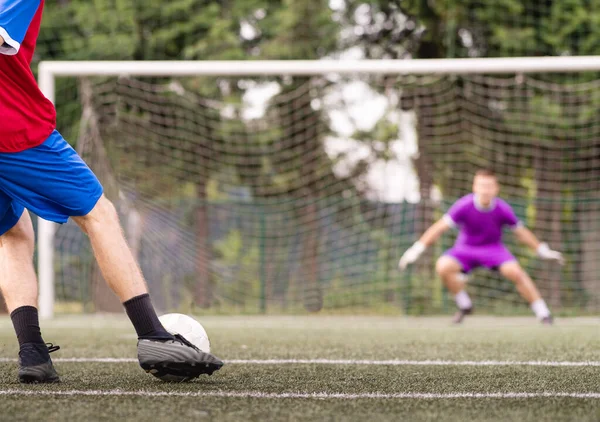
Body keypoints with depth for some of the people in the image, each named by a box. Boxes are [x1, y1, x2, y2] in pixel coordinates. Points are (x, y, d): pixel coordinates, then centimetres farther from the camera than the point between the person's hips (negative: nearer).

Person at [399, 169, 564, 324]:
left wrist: (543, 251, 5)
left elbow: (521, 232, -1)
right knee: (443, 267, -26)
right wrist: (417, 249, -28)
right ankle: (464, 305, -2)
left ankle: (542, 312, -11)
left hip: (493, 248, 0)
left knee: (515, 272, -25)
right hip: (465, 248, 0)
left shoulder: (502, 209, -17)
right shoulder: (464, 206, -22)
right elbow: (440, 227, -22)